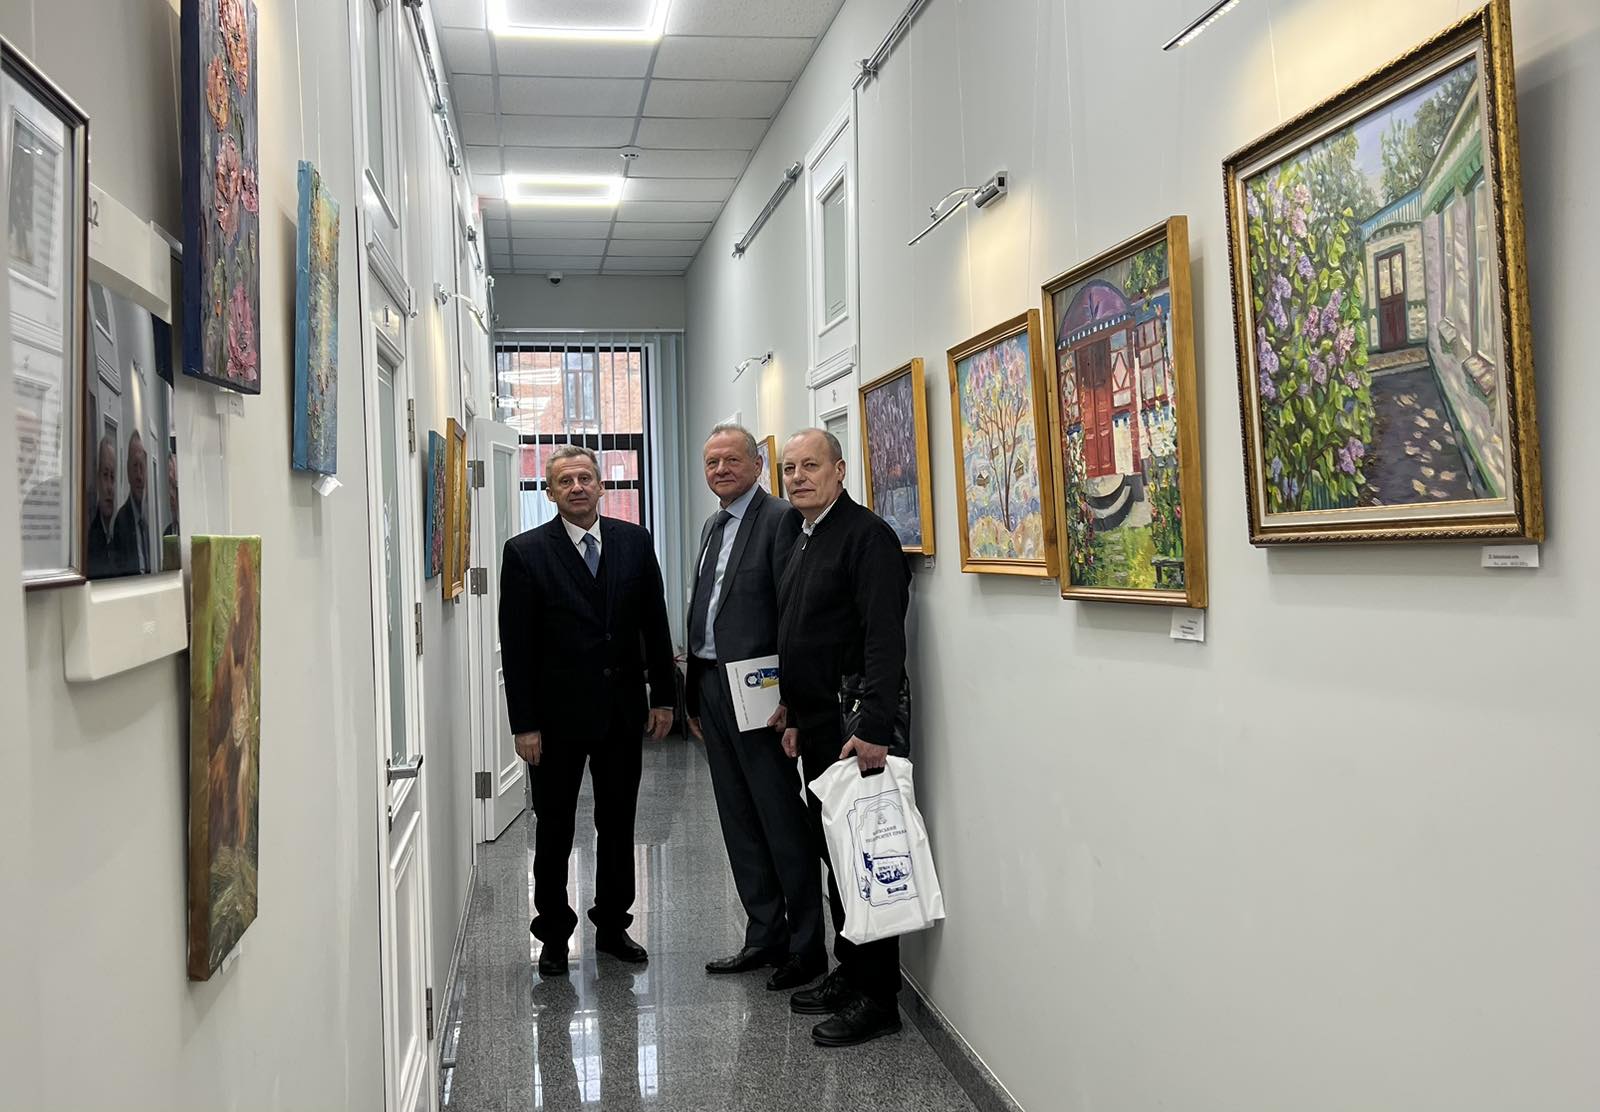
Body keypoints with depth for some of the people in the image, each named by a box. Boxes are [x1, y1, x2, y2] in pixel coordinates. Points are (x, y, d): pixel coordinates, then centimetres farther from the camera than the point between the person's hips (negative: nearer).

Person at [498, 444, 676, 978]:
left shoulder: (634, 541, 3)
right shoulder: (526, 552, -6)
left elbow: (654, 623, 7)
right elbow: (517, 646, -7)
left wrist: (663, 695, 3)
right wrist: (524, 724, -10)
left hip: (622, 708, 3)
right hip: (558, 713, -3)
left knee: (618, 824, 13)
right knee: (554, 830, 8)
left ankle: (612, 925, 28)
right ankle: (554, 935, 22)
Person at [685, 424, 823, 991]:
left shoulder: (780, 519, -10)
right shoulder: (711, 527, 17)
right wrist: (694, 695, 17)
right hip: (713, 688, 9)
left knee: (783, 821, -2)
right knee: (739, 822, 14)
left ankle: (807, 946, 9)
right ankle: (766, 937, 24)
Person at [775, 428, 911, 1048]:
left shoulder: (865, 534, -12)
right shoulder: (804, 542, 17)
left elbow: (885, 640, -21)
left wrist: (873, 730, -26)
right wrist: (794, 715, 18)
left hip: (854, 729, -9)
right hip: (817, 728, 10)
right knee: (831, 852, 15)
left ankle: (878, 998, 4)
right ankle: (850, 974, 27)